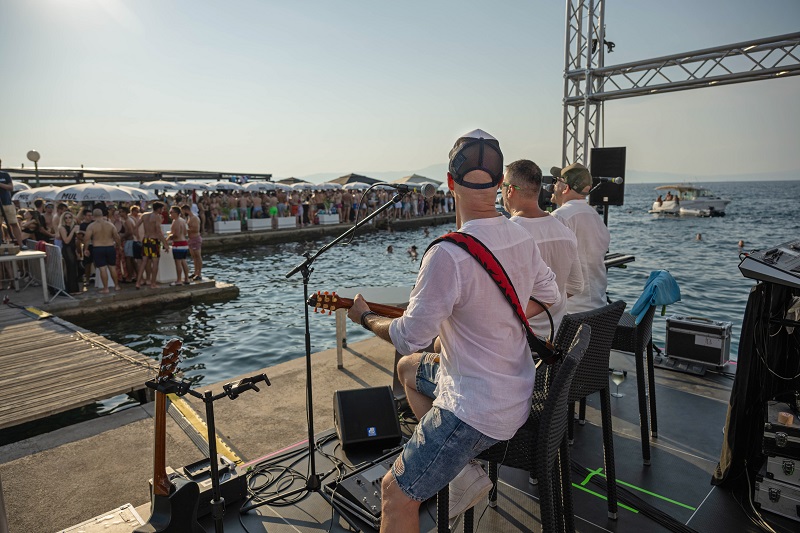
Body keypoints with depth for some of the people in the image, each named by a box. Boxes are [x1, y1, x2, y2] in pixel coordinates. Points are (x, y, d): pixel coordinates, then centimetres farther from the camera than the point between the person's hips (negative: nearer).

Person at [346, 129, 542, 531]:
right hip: (517, 388, 9)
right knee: (409, 368, 25)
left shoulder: (447, 255, -29)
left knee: (396, 492, 2)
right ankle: (464, 469, 22)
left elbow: (409, 337, -19)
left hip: (480, 409, -9)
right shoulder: (522, 238, -4)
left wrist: (365, 317, -2)